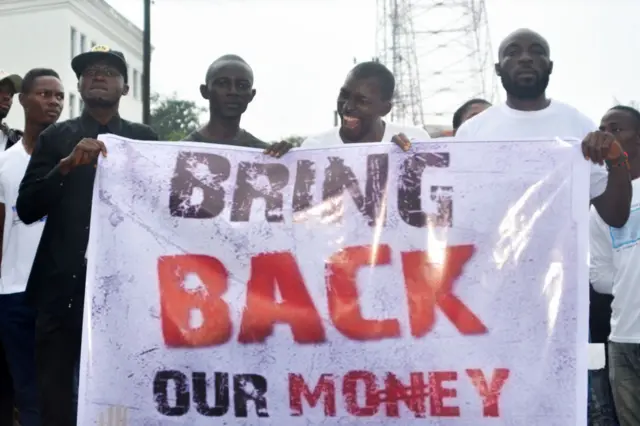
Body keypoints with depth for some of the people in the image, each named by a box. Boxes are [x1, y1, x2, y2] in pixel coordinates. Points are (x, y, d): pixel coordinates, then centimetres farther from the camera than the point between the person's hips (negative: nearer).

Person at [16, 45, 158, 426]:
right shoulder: (55, 137, 9)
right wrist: (67, 165, -13)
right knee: (55, 391, 3)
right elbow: (27, 209, 1)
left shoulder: (145, 139, 10)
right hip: (63, 283, 1)